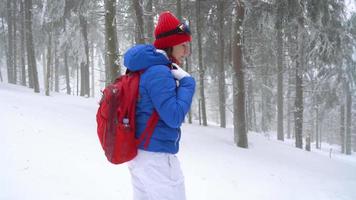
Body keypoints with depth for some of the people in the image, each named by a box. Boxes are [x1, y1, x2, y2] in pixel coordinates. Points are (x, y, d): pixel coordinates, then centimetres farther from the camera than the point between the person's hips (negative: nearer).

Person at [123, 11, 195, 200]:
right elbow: (174, 117, -21)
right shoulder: (159, 73, -20)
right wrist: (186, 82, -13)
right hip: (156, 157, -10)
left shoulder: (144, 69, 11)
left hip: (140, 153, 10)